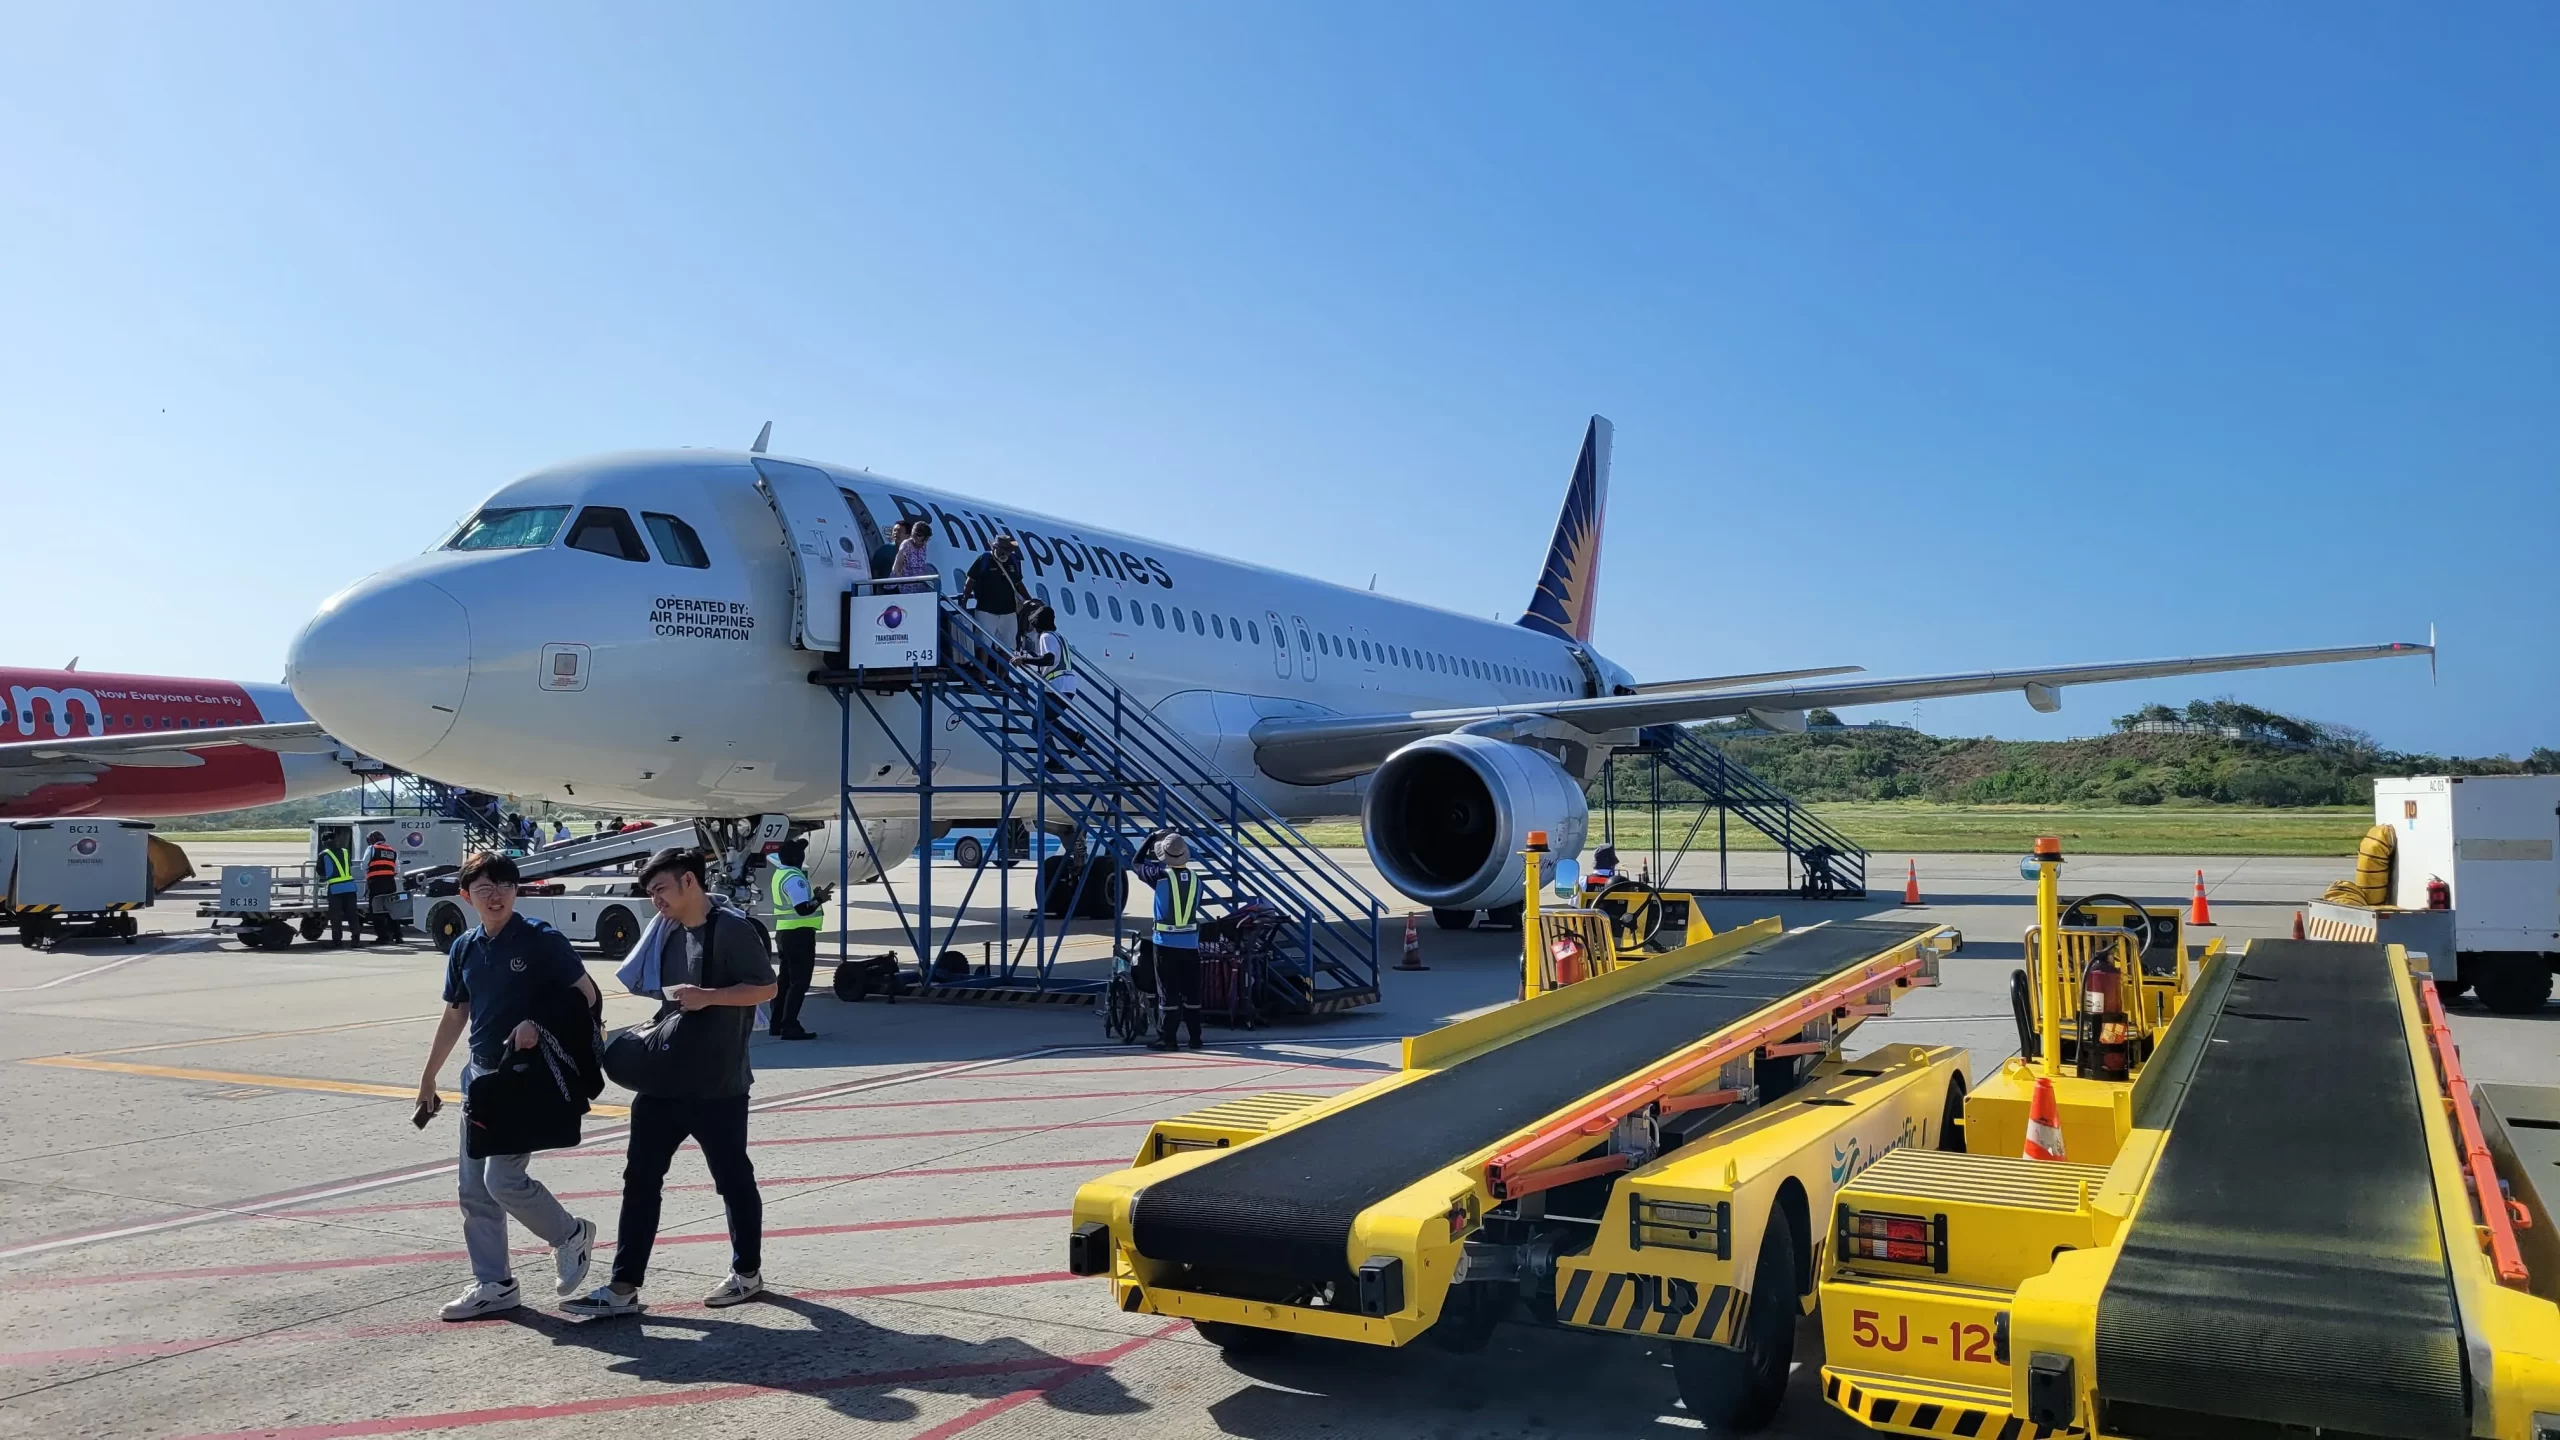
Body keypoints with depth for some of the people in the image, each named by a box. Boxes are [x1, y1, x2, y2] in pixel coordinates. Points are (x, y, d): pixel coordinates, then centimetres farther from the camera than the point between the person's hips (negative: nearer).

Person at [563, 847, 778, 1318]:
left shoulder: (732, 930, -11)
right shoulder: (667, 934, 11)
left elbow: (766, 987, -13)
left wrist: (708, 996, -23)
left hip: (718, 1084, -7)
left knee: (733, 1178, 7)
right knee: (640, 1178, 3)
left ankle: (747, 1272, 24)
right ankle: (624, 1286, 7)